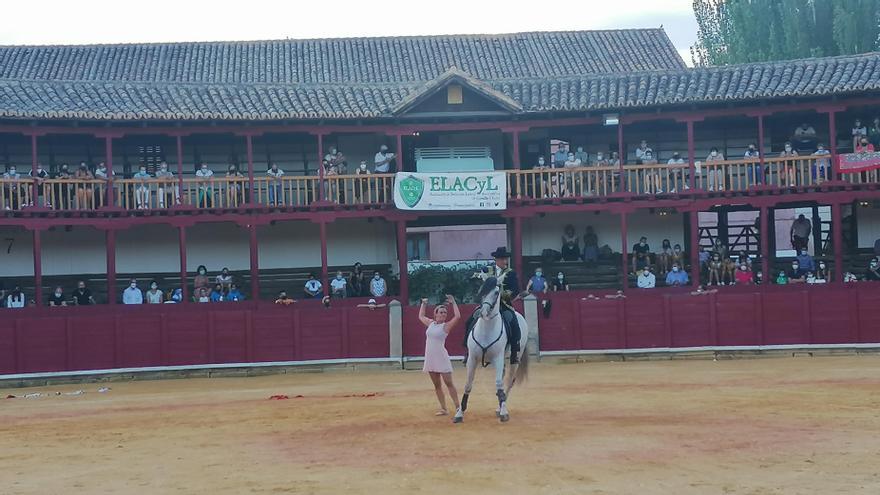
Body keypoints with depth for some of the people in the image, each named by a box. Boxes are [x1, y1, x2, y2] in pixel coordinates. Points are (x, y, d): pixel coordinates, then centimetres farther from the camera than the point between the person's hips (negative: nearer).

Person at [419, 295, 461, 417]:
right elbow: (421, 316, 30)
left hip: (442, 358, -6)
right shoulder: (430, 323, 10)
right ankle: (443, 409, 15)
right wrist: (423, 304, 26)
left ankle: (458, 407, -2)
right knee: (437, 385, 9)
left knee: (449, 383, -5)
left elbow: (457, 316, -20)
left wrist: (453, 302, -16)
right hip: (430, 358, 6)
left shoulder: (446, 326, -5)